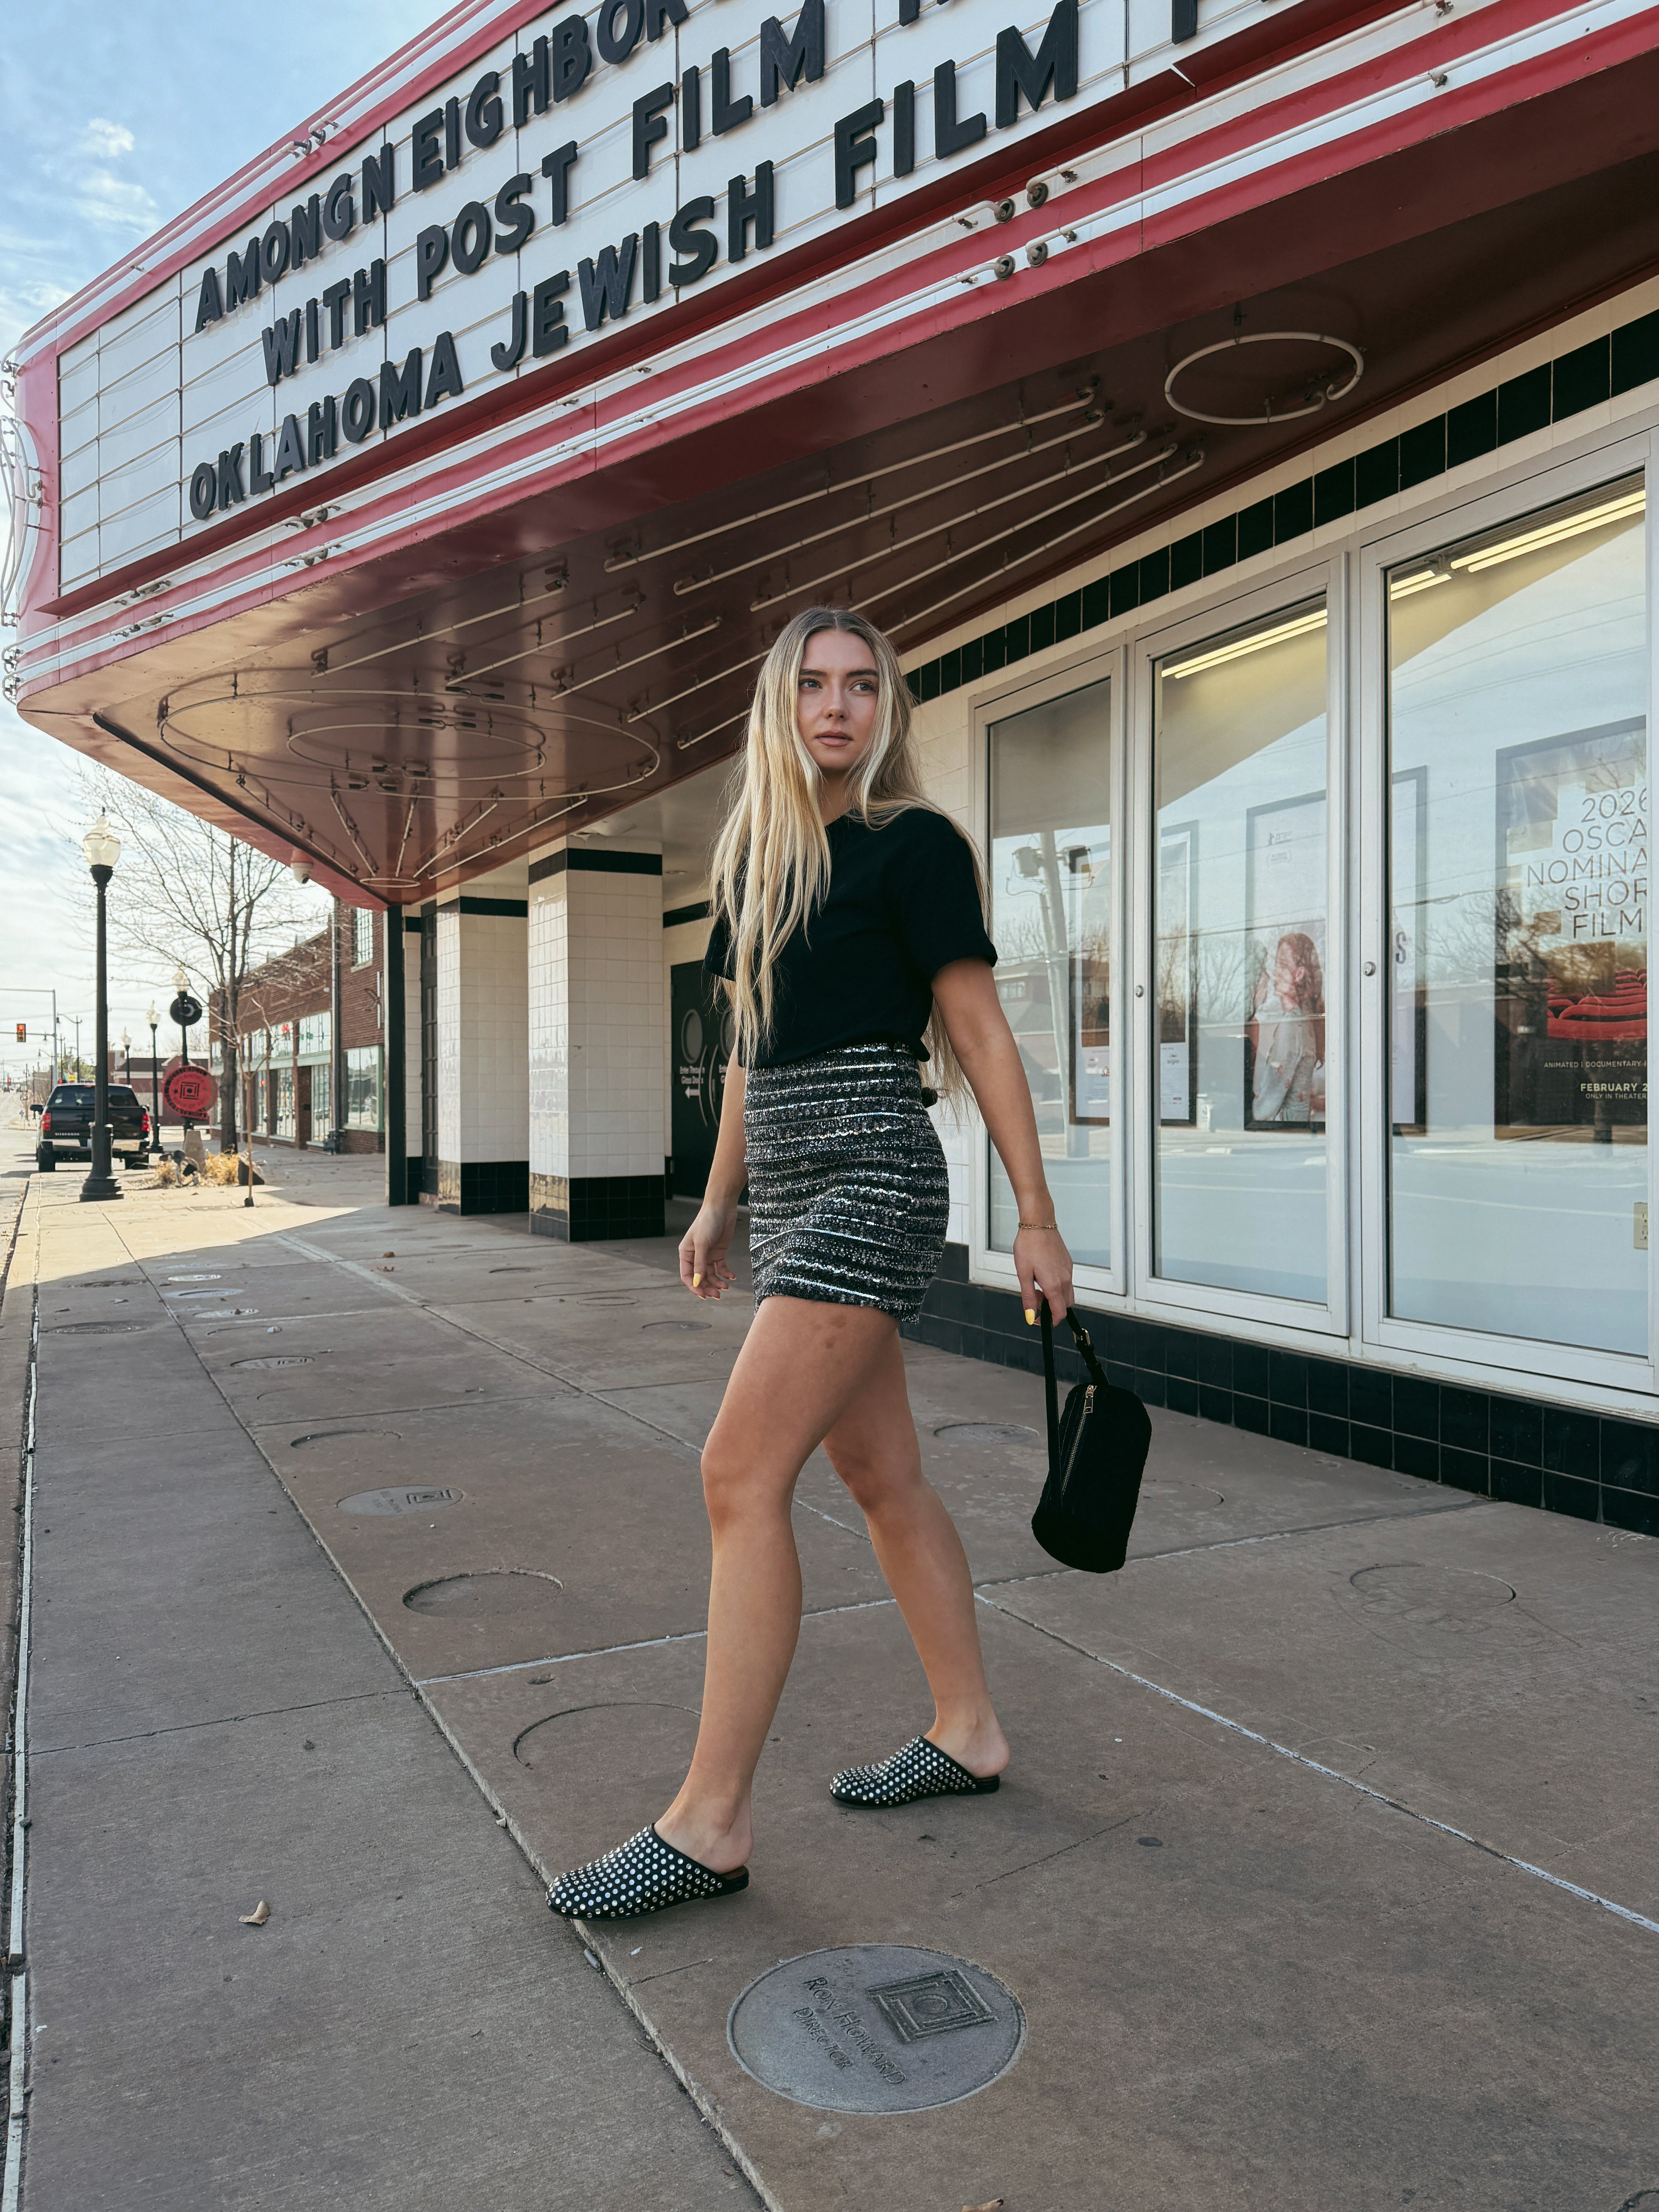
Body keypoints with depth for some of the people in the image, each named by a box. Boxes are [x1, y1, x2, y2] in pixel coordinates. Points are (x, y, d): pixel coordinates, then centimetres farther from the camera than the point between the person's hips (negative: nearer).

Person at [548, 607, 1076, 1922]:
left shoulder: (914, 845, -4)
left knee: (742, 1473, -12)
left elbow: (982, 1037, -6)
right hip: (791, 1185, 8)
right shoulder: (753, 858, 16)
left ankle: (710, 1825, -2)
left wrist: (1037, 1218, -8)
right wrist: (720, 1203, 22)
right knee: (882, 1475, 13)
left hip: (871, 1173, -8)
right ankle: (969, 1736, 28)